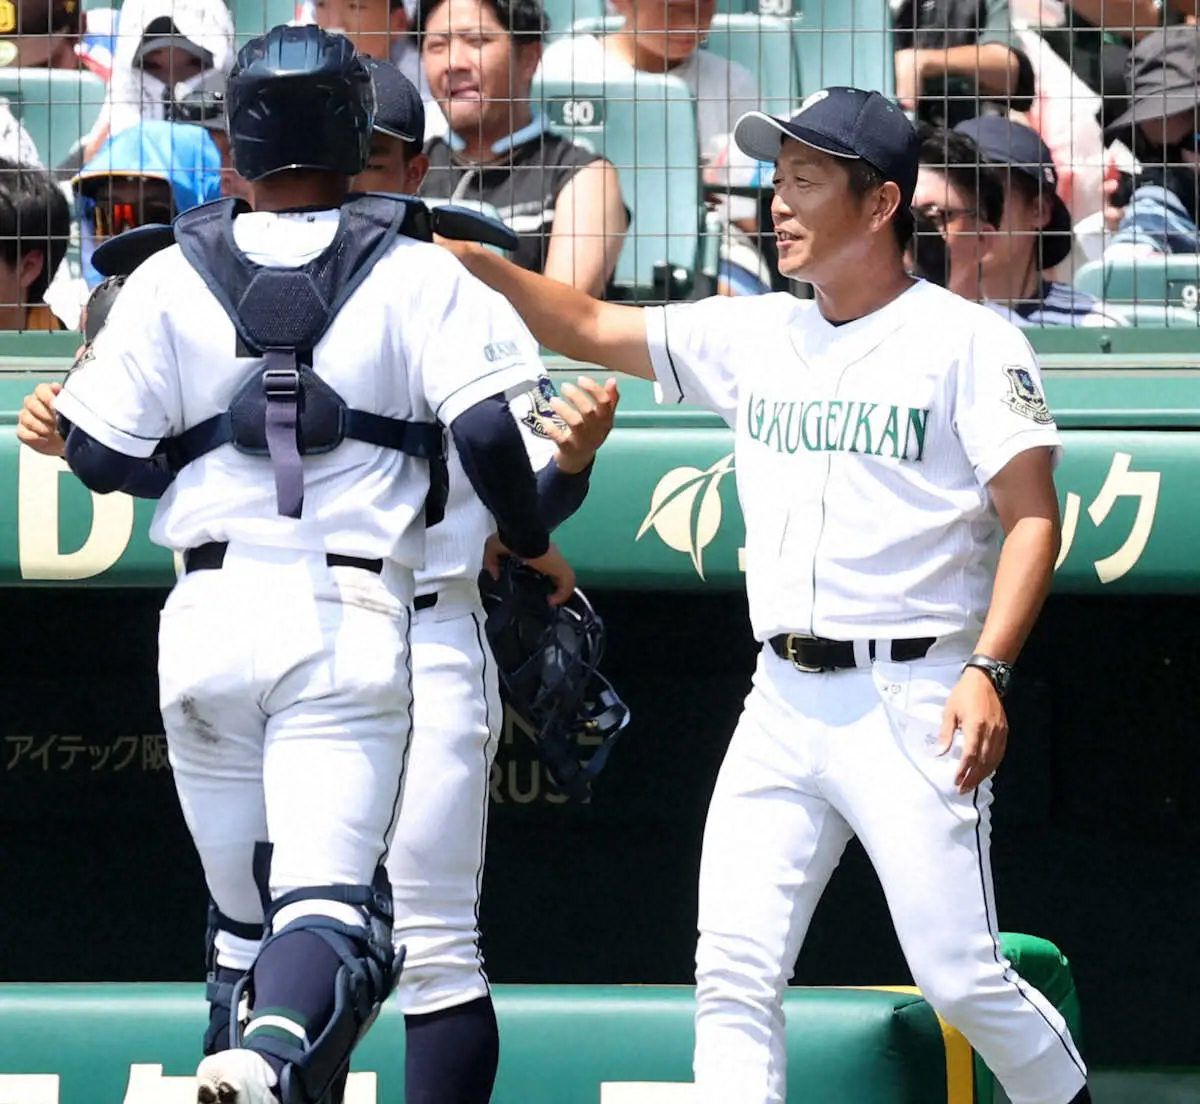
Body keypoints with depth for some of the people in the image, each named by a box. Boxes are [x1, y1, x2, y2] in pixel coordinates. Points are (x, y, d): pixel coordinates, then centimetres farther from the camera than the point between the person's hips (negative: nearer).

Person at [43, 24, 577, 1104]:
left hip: (209, 610, 2)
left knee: (243, 907, 16)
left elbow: (103, 454, 3)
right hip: (348, 619, -2)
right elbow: (486, 429, -8)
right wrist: (533, 544, 9)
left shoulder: (172, 280, 5)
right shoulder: (419, 275, 1)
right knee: (329, 899, -12)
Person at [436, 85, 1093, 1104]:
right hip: (782, 703, 6)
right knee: (733, 974, -3)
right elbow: (590, 328, 17)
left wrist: (987, 671, -20)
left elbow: (1034, 516, -9)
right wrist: (473, 261, 1)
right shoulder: (757, 337, 14)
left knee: (960, 977, -7)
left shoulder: (968, 340, -4)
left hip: (911, 702, -6)